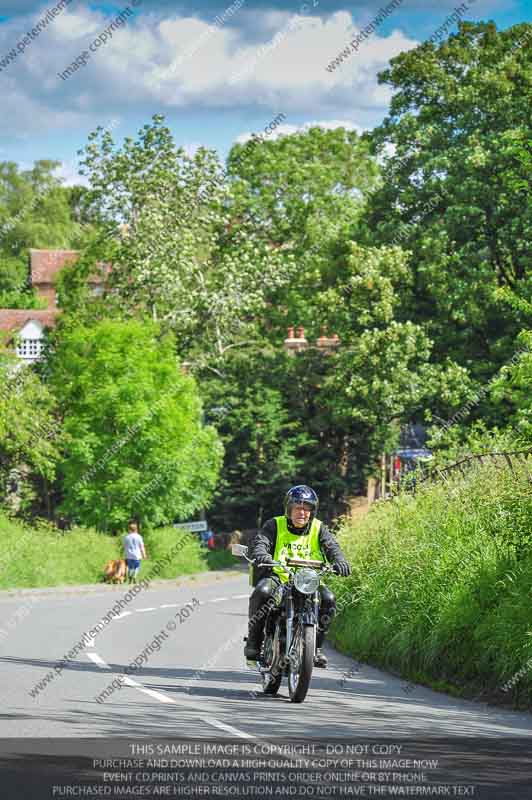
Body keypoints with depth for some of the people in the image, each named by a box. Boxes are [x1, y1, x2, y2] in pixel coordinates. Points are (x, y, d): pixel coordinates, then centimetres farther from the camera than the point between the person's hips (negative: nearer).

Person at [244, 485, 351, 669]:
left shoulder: (318, 529, 9)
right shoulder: (275, 525, 3)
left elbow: (331, 546, -5)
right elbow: (259, 543, -11)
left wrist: (340, 561, -29)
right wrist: (261, 555, -36)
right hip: (278, 577, -2)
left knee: (328, 599, -25)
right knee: (262, 591, -33)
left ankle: (316, 646, -8)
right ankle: (253, 641, -18)